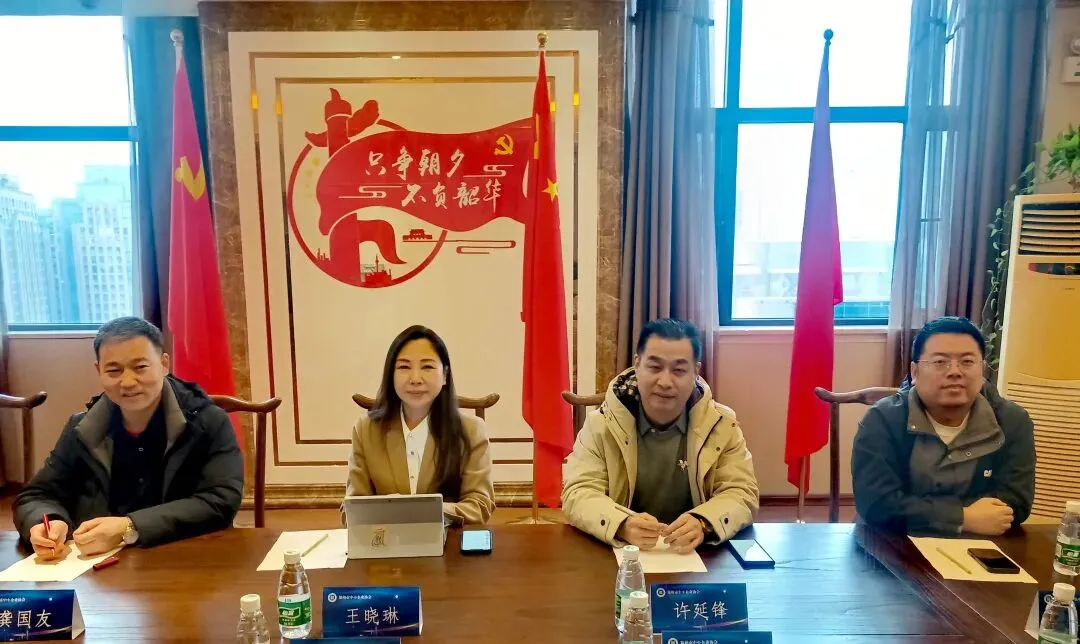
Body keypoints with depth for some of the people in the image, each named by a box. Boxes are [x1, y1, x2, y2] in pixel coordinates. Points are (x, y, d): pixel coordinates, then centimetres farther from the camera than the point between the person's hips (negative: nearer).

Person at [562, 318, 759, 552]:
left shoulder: (723, 424, -1)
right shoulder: (601, 423, -5)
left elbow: (743, 493, -4)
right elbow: (577, 493, -11)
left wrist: (703, 524, -26)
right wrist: (623, 525, -31)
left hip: (695, 555, 1)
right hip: (620, 553, 0)